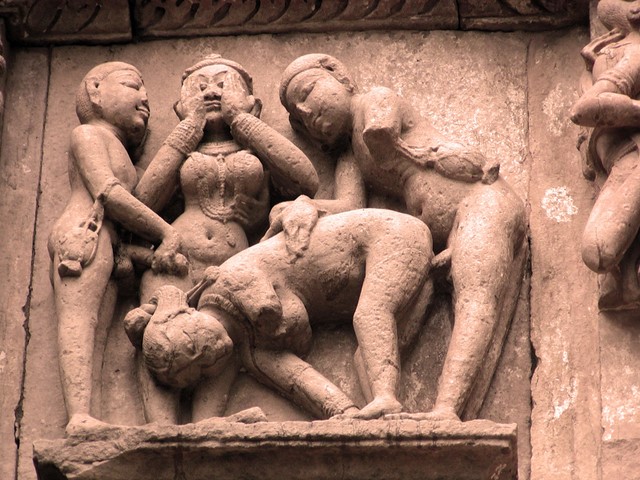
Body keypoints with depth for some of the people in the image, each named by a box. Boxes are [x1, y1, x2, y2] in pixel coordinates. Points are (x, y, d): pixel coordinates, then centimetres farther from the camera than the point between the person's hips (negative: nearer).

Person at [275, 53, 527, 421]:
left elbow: (378, 130, -10)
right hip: (443, 245, 9)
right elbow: (350, 208, 10)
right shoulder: (349, 159, 33)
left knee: (474, 297, -34)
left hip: (482, 201, -9)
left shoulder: (377, 100, 17)